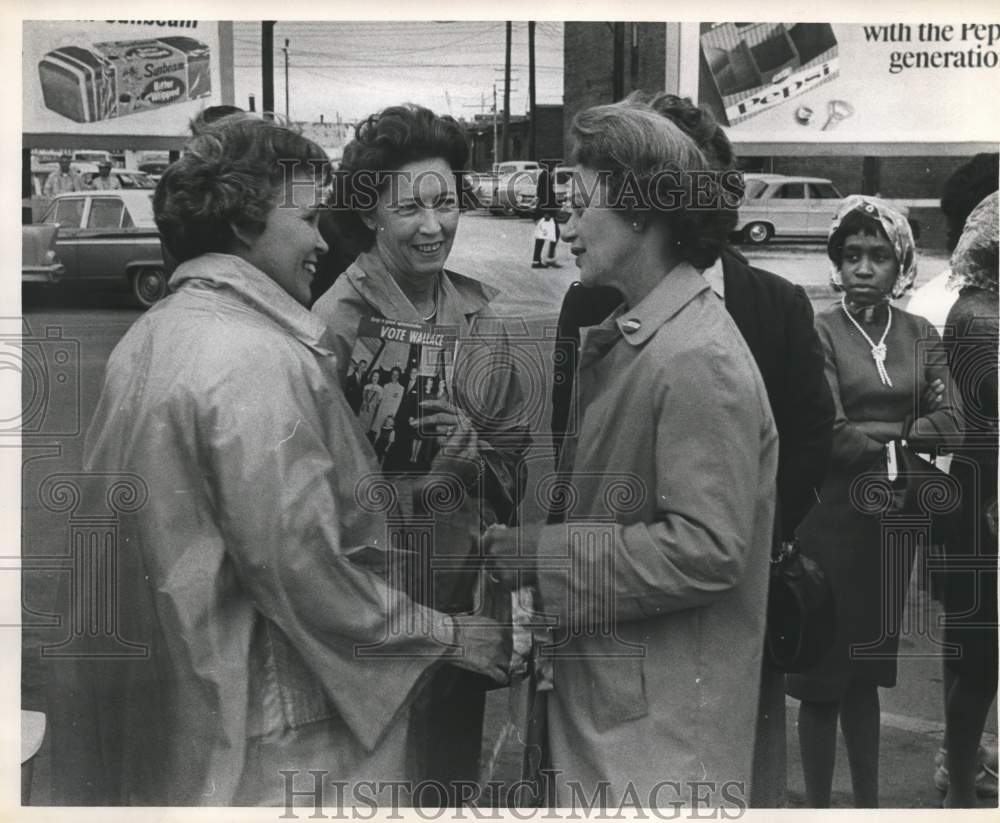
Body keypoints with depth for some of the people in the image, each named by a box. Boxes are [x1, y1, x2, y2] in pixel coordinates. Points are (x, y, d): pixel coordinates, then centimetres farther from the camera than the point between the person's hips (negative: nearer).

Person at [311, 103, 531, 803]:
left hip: (469, 586, 5)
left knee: (457, 766, 20)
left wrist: (476, 453, -11)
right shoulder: (338, 321, -14)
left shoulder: (477, 310, 1)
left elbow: (515, 447, 8)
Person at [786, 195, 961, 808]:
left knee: (867, 670, 15)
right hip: (832, 519, -4)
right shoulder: (820, 333, -8)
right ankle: (817, 805, 17)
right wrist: (898, 446, -4)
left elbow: (948, 424, -3)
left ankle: (869, 802, 27)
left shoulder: (922, 336, 7)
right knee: (824, 673, 4)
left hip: (893, 519, 4)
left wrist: (873, 434, -12)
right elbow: (831, 436, -15)